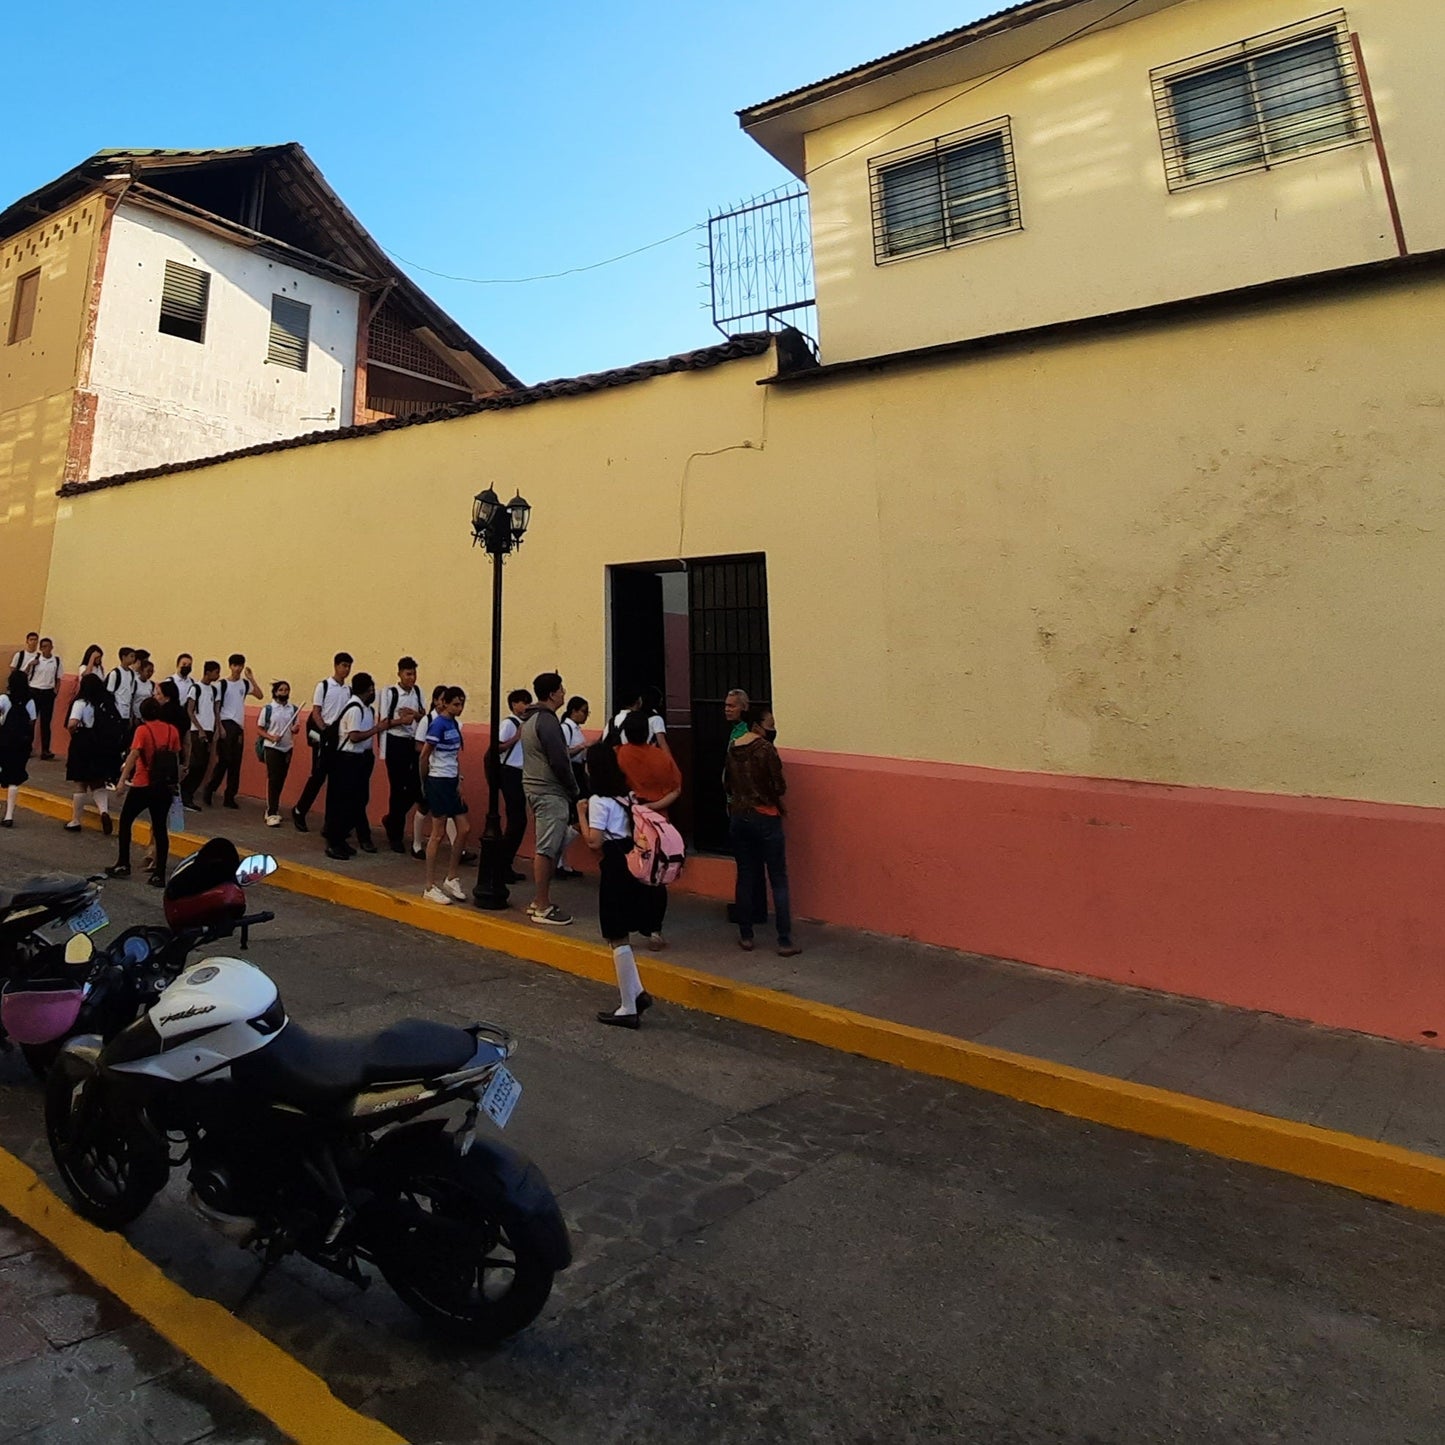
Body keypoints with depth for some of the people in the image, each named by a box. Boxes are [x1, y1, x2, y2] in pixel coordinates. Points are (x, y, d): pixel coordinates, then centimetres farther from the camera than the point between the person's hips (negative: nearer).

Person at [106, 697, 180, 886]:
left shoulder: (142, 730, -8)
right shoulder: (172, 730, 3)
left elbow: (133, 755, -19)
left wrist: (123, 779, -20)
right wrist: (176, 782, 15)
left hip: (143, 786, -4)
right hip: (165, 787, 4)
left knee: (125, 821, 18)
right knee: (160, 828, 7)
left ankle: (123, 865, 23)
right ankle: (159, 875, 5)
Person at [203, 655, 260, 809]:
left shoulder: (245, 684, 10)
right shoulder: (222, 684, -3)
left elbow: (259, 695, -3)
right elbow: (216, 707, -5)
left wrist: (252, 678, -4)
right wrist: (219, 727, -12)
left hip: (239, 726, 5)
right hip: (226, 724, -5)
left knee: (236, 763, 5)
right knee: (224, 760, -9)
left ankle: (230, 797, 10)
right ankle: (209, 790, 6)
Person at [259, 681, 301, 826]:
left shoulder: (294, 709, 5)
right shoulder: (268, 709, -4)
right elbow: (260, 730, -1)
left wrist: (295, 728, -13)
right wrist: (271, 737, -19)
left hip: (287, 749, 4)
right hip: (271, 748, -4)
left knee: (281, 780, 10)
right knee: (273, 780, -7)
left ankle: (272, 809, 23)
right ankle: (271, 814, -7)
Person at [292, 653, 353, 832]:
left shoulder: (349, 689, 9)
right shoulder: (323, 686, -3)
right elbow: (315, 713, -5)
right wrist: (326, 731, -15)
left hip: (342, 739, 4)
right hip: (324, 738, -4)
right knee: (318, 776, -3)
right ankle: (299, 811, 12)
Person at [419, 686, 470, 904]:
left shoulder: (455, 724, 11)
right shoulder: (439, 724, -14)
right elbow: (424, 756, -13)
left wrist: (459, 781, 8)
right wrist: (425, 781, -2)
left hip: (452, 783, 8)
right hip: (439, 782, -8)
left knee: (463, 830, 8)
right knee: (438, 834, -2)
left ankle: (452, 879, 21)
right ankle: (430, 887, 7)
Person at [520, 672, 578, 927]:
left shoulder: (530, 719, 16)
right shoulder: (547, 720, -16)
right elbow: (558, 761, -20)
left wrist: (569, 788, 18)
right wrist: (573, 789, -6)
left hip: (535, 788, 11)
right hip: (550, 792, -11)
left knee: (544, 847, 16)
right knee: (547, 849, -6)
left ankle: (538, 901, 23)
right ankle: (542, 908, 0)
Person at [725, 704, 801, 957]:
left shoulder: (732, 748, 4)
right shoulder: (766, 748, -15)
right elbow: (779, 787, -15)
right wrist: (769, 792, 5)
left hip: (739, 816, 6)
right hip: (765, 818, -6)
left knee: (745, 876, 13)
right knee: (778, 880, 2)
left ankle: (745, 936, 19)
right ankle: (785, 942, 4)